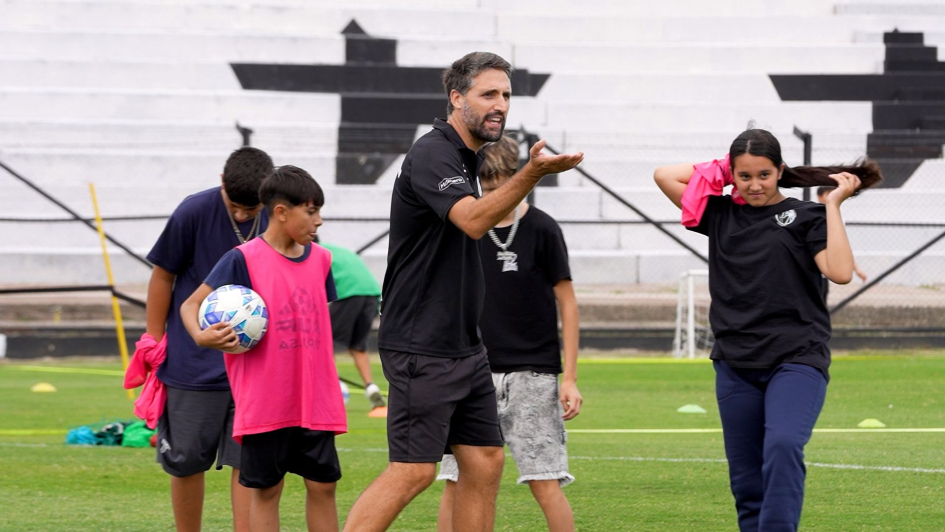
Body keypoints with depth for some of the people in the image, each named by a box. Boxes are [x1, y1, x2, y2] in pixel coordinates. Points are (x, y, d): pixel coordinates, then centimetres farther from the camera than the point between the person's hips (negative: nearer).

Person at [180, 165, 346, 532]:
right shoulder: (244, 260, -8)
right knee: (265, 490, 4)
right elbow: (191, 304, -5)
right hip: (264, 404, -4)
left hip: (315, 402, 4)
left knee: (323, 485, 6)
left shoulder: (320, 260, 8)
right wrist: (201, 336, -25)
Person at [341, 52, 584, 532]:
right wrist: (532, 173, -45)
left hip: (464, 345, 10)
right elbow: (473, 220, -32)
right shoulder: (432, 154, -15)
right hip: (422, 348, -10)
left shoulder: (465, 158, 15)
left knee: (484, 463, 7)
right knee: (413, 471, -11)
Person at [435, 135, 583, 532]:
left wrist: (570, 378, -4)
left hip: (532, 372, -3)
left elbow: (567, 302, 0)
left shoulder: (541, 229, -3)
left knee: (545, 484, -8)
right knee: (457, 481, -1)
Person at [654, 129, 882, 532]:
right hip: (736, 364, 4)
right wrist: (722, 169, 10)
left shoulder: (805, 217, 4)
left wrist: (834, 204, -7)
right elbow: (664, 176, 9)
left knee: (783, 446, -28)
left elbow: (840, 271, -11)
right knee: (746, 480, 4)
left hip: (796, 360, -4)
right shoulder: (720, 215, 12)